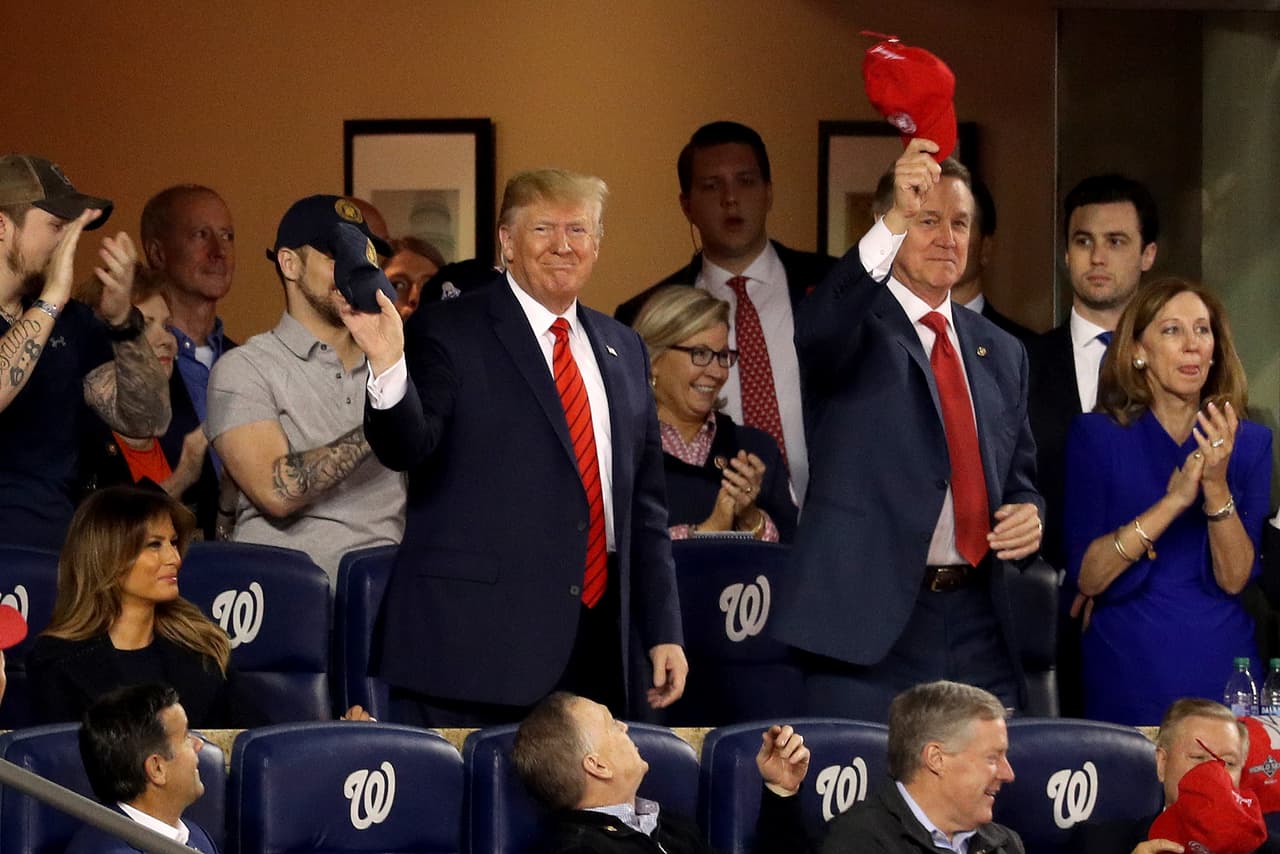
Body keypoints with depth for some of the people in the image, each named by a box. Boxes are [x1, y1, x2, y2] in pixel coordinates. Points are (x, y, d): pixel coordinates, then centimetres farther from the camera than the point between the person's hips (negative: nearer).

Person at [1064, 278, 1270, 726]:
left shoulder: (1249, 442, 4)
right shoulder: (1096, 435, -3)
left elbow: (1234, 579, -5)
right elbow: (1086, 576, -12)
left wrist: (1216, 486, -20)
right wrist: (1174, 501, -22)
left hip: (1222, 666, 2)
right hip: (1129, 668, -2)